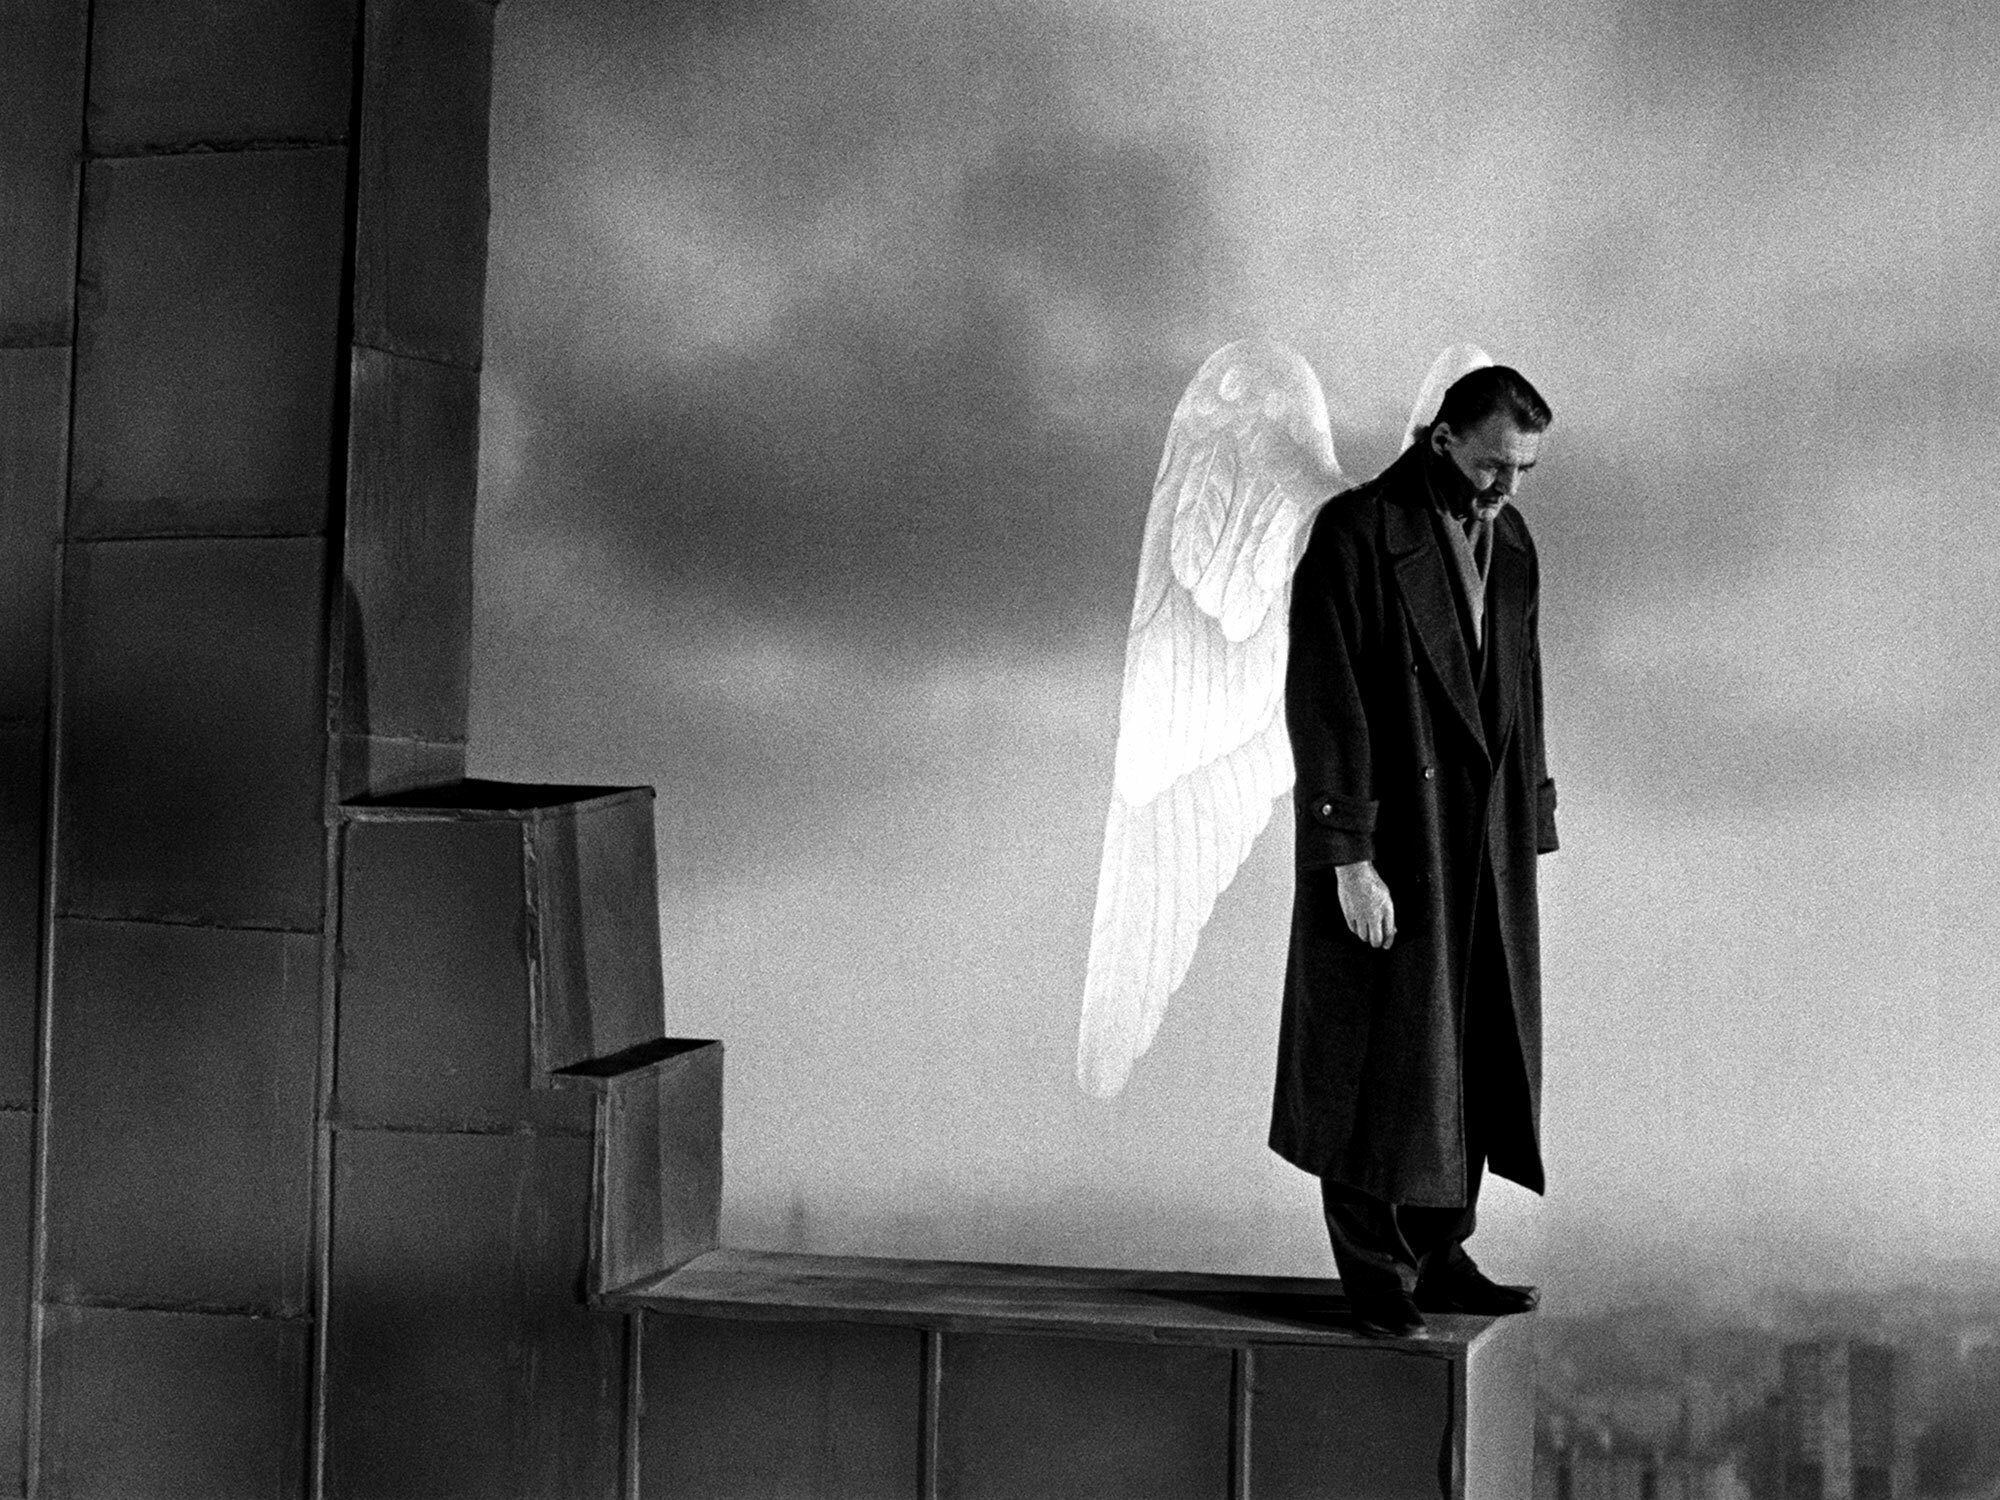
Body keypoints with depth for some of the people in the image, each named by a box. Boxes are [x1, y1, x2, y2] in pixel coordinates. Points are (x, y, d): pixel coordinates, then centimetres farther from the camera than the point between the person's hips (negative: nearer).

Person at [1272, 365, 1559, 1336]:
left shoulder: (1511, 546, 9)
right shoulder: (1355, 533, -12)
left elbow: (1519, 701, 14)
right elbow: (1324, 702, -15)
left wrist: (1526, 844, 11)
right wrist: (1348, 858, -19)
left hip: (1482, 849, 7)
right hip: (1384, 842, -7)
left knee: (1467, 1058, 10)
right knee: (1383, 1063, 0)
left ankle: (1439, 1257, 20)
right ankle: (1377, 1279, 10)